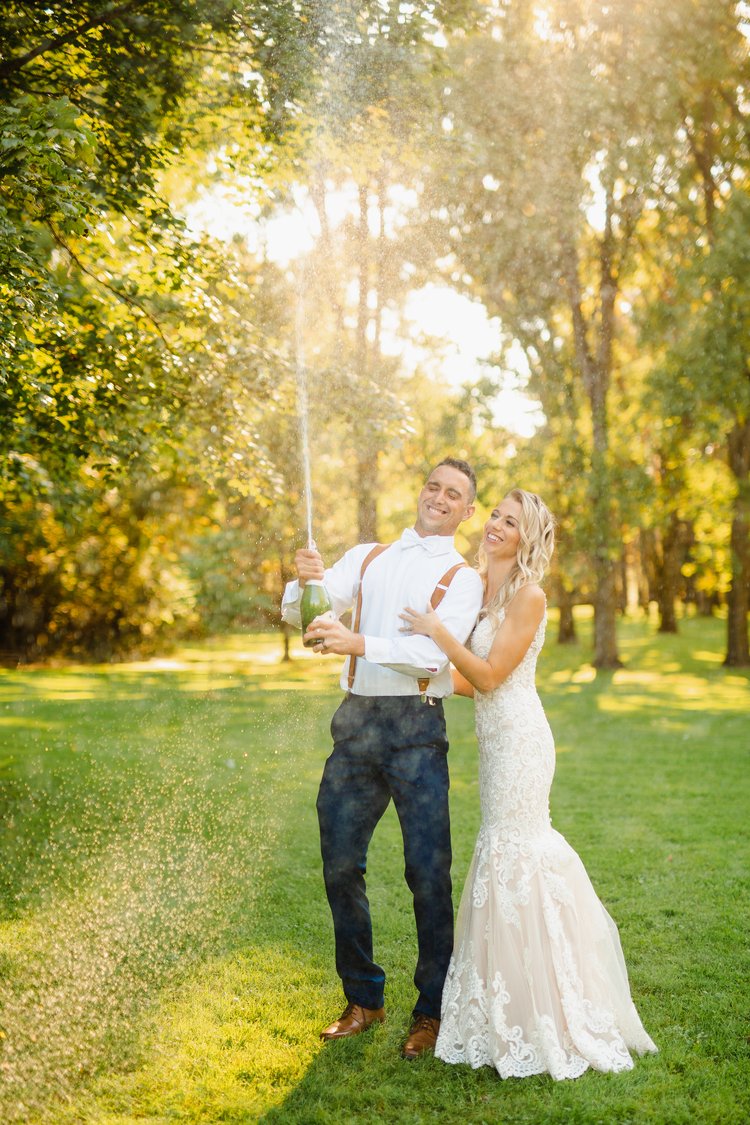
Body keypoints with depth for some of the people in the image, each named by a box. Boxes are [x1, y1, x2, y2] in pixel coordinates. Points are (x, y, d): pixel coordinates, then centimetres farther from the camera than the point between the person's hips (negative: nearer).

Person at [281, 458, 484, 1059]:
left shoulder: (463, 577, 4)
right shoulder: (366, 557, 16)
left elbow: (435, 652, -12)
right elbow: (300, 615, 6)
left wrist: (360, 643, -24)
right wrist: (307, 582, -17)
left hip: (416, 726, -4)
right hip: (356, 721, 4)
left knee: (428, 872, -4)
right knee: (340, 866, 7)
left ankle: (432, 1011, 11)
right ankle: (363, 1000, 23)